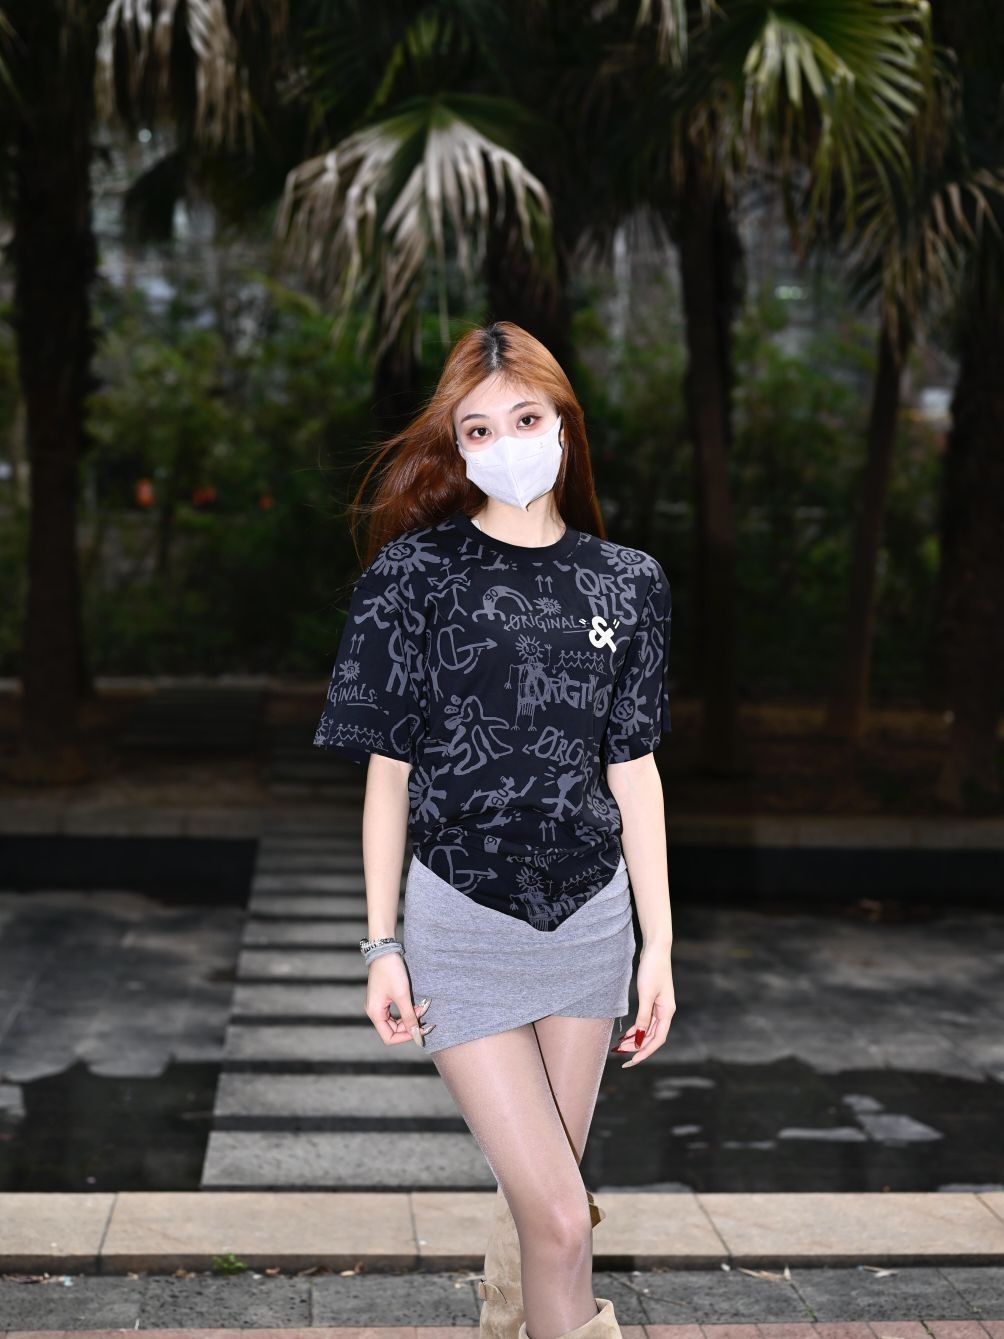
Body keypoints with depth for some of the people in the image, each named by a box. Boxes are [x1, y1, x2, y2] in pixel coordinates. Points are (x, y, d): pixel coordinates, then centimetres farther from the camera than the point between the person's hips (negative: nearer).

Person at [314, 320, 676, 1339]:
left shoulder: (627, 582, 2)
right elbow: (388, 771, -3)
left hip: (590, 914, 4)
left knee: (541, 1190, 13)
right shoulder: (416, 568, -6)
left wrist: (658, 943, 3)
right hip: (462, 921, -3)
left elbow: (633, 769, 6)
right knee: (560, 1216, -8)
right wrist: (382, 945, -5)